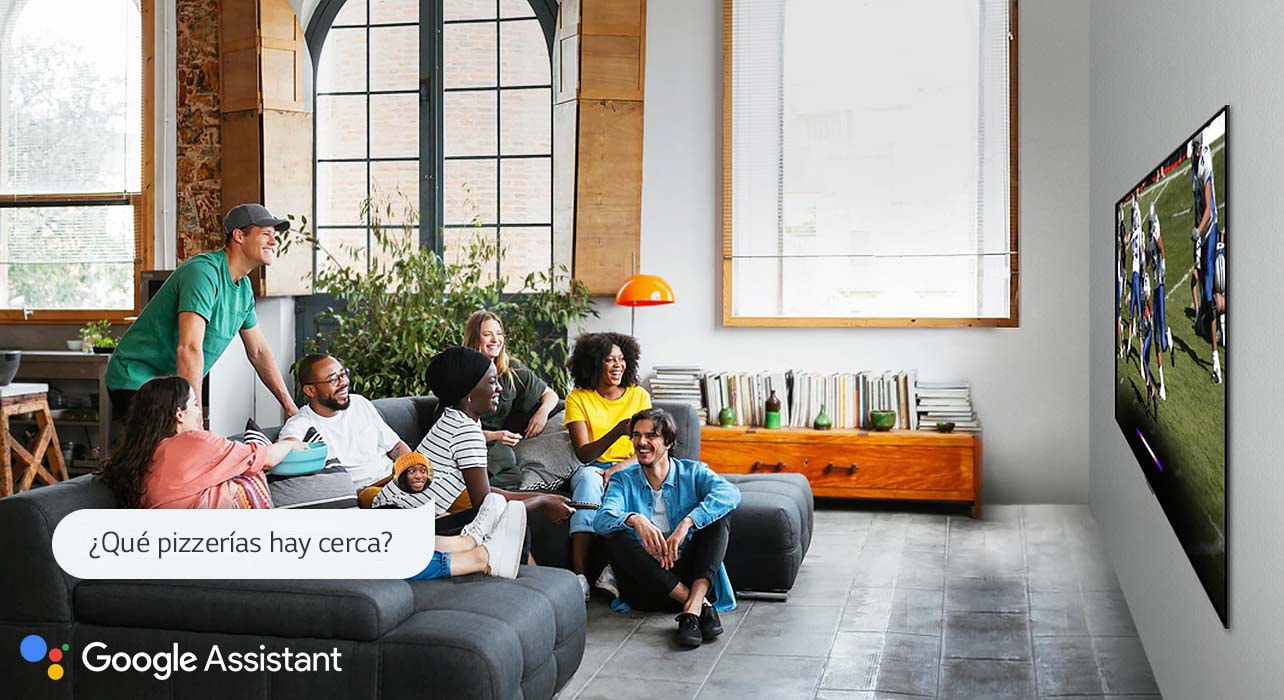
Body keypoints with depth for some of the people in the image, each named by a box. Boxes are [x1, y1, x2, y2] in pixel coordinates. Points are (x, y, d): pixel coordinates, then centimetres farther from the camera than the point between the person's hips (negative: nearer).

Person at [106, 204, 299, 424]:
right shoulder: (204, 271, -23)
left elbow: (258, 351, 17)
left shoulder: (244, 288, 7)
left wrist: (290, 406, 12)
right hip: (136, 381, -9)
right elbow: (189, 348, -32)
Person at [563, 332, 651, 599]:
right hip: (593, 467, -1)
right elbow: (583, 454, -10)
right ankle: (579, 575, -45)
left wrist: (619, 468, -20)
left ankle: (614, 571, -40)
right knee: (588, 478, -37)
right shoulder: (578, 398, 0)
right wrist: (617, 431, -27)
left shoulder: (639, 396, 5)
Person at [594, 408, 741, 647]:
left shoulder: (692, 472, 6)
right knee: (616, 536, -25)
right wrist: (635, 519, -35)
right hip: (646, 580, 1)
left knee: (717, 517, -18)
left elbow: (730, 493, -17)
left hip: (693, 575, 0)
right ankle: (701, 605, -32)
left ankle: (692, 608, -38)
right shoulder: (624, 481, 10)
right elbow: (602, 519, -12)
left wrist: (686, 523, -31)